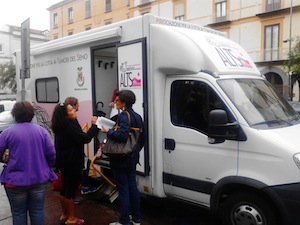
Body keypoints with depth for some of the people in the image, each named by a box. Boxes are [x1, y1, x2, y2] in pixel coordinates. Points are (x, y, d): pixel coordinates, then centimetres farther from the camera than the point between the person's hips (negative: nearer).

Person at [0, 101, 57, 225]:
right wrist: (46, 168, 14)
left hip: (16, 180, -2)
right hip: (40, 178, 2)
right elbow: (51, 154, -3)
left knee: (18, 213, 14)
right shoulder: (41, 130, -1)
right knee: (37, 211, 14)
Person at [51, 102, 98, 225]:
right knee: (71, 189, 1)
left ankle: (64, 215, 31)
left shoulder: (62, 125, 7)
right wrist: (94, 125, -16)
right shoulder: (68, 126, -22)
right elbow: (85, 138, -23)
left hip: (64, 161, 9)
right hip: (71, 162, -9)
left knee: (65, 188, 17)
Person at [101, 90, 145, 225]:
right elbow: (142, 138, 14)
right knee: (132, 186, 16)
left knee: (123, 189, 1)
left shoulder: (124, 116, -17)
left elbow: (123, 135, -30)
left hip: (121, 159, -9)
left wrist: (108, 132, -17)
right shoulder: (137, 116, 10)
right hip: (132, 158, 9)